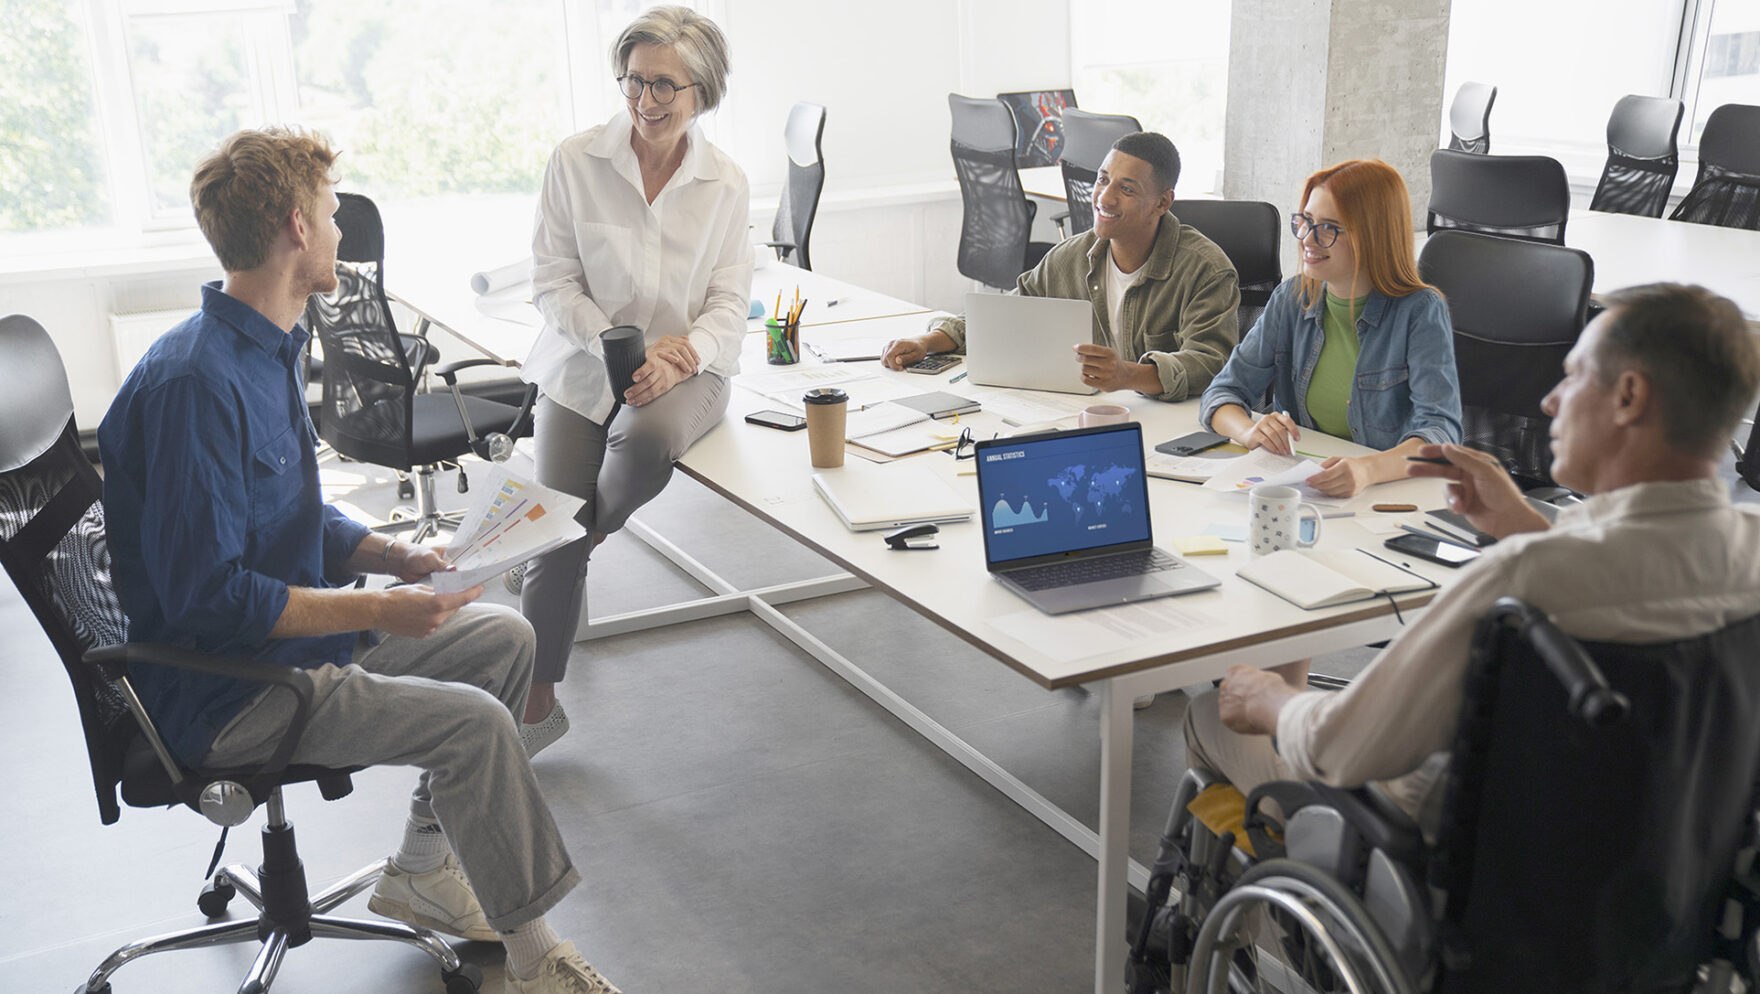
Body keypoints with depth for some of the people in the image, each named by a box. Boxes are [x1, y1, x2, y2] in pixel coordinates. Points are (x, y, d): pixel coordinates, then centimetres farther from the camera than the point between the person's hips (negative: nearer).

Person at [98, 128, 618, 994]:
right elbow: (205, 593, -26)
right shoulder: (194, 383, -26)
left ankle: (424, 869, 18)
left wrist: (392, 557, 0)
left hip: (293, 628, 10)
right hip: (219, 693, -10)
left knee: (504, 638, 9)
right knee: (474, 722, -21)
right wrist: (377, 610, -24)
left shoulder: (265, 350, 7)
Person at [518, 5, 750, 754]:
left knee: (647, 440, -36)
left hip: (682, 366, 0)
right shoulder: (575, 162, -5)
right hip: (581, 363, 0)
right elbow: (553, 282, -5)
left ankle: (590, 533, 1)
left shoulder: (726, 183, -1)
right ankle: (538, 704, 9)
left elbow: (730, 303, -1)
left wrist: (684, 353, -21)